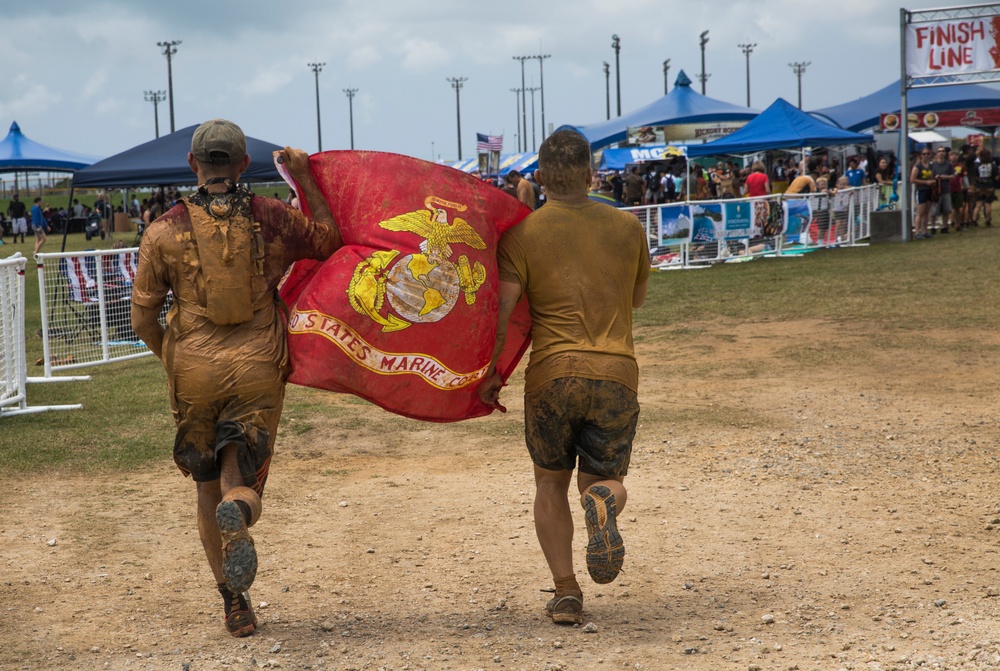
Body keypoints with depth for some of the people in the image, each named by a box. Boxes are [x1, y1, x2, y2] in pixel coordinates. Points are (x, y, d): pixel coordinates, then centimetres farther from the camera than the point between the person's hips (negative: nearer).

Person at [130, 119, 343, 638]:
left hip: (194, 369, 0)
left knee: (209, 488, 16)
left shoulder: (165, 230, 2)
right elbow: (328, 239, 18)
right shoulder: (270, 218, 1)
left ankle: (234, 600, 14)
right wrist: (304, 178, 20)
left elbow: (142, 318, 4)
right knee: (240, 484, 1)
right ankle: (238, 513, -37)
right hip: (258, 367, 0)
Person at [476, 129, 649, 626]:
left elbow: (502, 307, -6)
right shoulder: (628, 227, 10)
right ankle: (602, 501, -25)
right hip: (617, 371, 1)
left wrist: (489, 372, 1)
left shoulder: (523, 232, 1)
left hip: (552, 374, -1)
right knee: (606, 478, 13)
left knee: (550, 483, 17)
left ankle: (565, 591, 8)